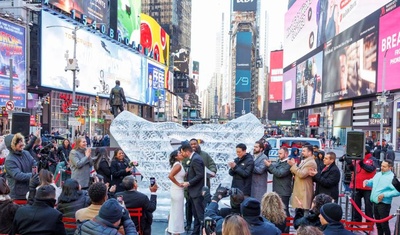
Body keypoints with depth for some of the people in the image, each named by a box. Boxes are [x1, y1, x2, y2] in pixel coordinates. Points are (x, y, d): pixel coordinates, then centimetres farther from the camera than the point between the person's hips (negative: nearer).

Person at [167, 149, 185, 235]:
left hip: (176, 190, 9)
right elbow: (170, 176, -29)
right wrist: (178, 184, -20)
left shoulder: (178, 164, 9)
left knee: (174, 210, 19)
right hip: (177, 190, -9)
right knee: (177, 211, 1)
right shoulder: (178, 165, -18)